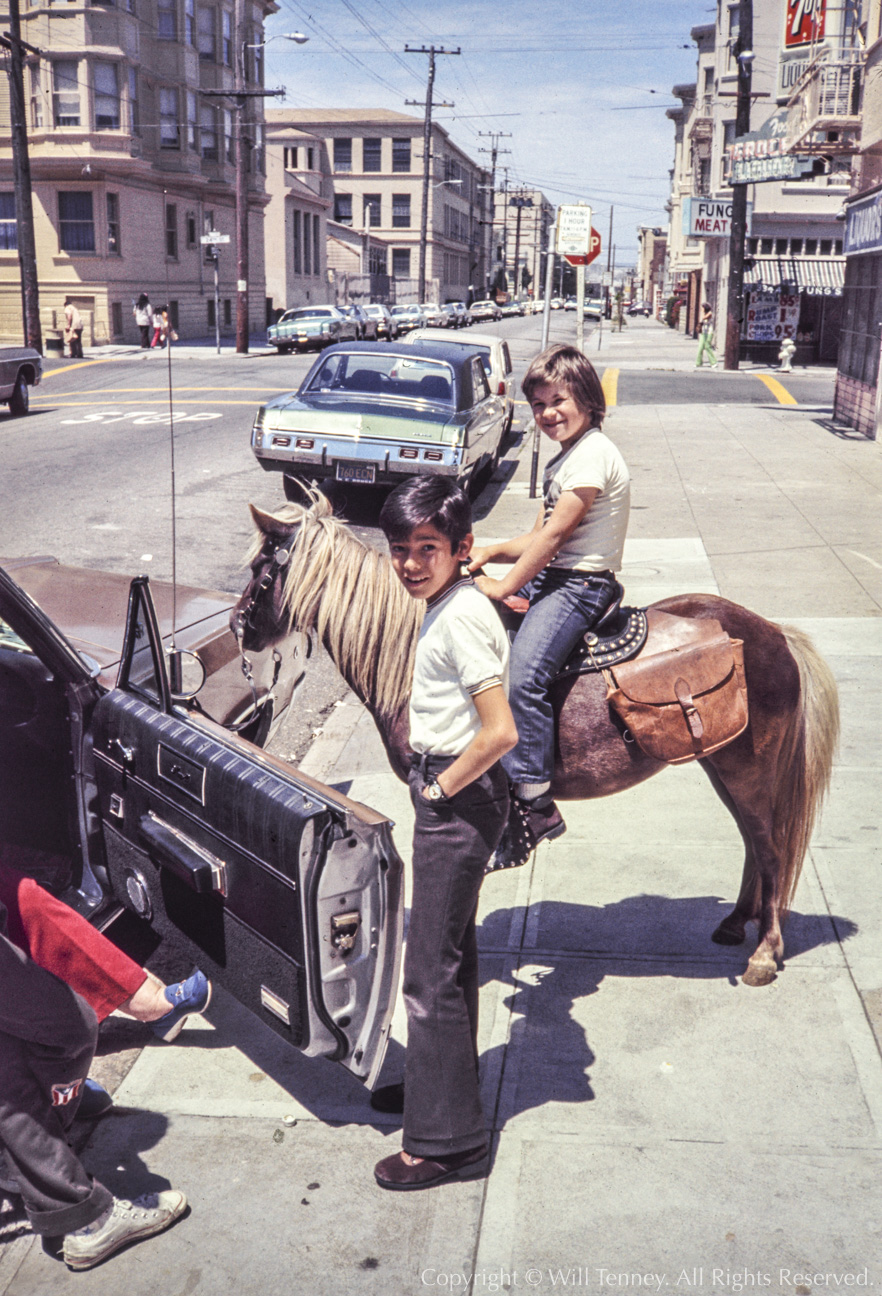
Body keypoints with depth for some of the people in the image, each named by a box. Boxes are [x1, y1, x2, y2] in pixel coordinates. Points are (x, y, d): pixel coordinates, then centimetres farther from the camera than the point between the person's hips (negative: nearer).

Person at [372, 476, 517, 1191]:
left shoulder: (460, 618, -21)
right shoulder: (452, 604, 9)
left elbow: (499, 731, -28)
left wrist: (440, 788, -16)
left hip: (457, 799, -10)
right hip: (452, 795, 10)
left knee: (430, 969, -2)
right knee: (452, 950, 22)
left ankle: (448, 1139, 9)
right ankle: (441, 1082, 40)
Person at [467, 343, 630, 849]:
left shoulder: (593, 454, -14)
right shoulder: (566, 458, 19)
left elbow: (554, 534, -19)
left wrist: (504, 588, -16)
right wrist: (491, 552, 0)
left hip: (581, 584, -11)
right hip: (550, 578, 11)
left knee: (523, 675, -25)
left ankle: (536, 803, -21)